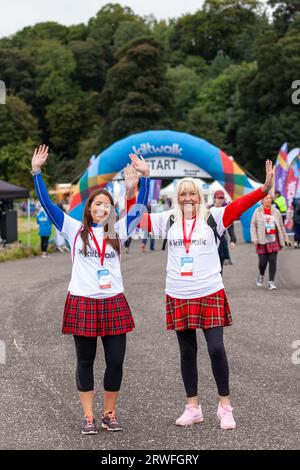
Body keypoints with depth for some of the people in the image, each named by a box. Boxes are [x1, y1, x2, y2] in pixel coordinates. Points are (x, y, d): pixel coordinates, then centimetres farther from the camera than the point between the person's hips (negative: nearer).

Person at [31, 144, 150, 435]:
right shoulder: (74, 229, 3)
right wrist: (36, 171, -9)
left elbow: (141, 206, 4)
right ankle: (88, 416, 15)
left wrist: (144, 177, -9)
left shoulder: (118, 231, 9)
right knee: (85, 361, 6)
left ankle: (109, 413, 18)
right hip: (82, 302, -2)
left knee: (116, 361, 1)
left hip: (114, 302, 2)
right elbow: (46, 203, -2)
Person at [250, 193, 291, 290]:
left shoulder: (276, 212, 7)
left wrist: (285, 238, 16)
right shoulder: (257, 211, 1)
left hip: (274, 240, 2)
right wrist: (254, 238, -8)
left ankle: (271, 282, -1)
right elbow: (253, 226, 2)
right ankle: (261, 275, 29)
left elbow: (281, 226, 15)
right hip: (262, 241, -2)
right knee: (262, 261, -2)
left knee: (273, 261, -5)